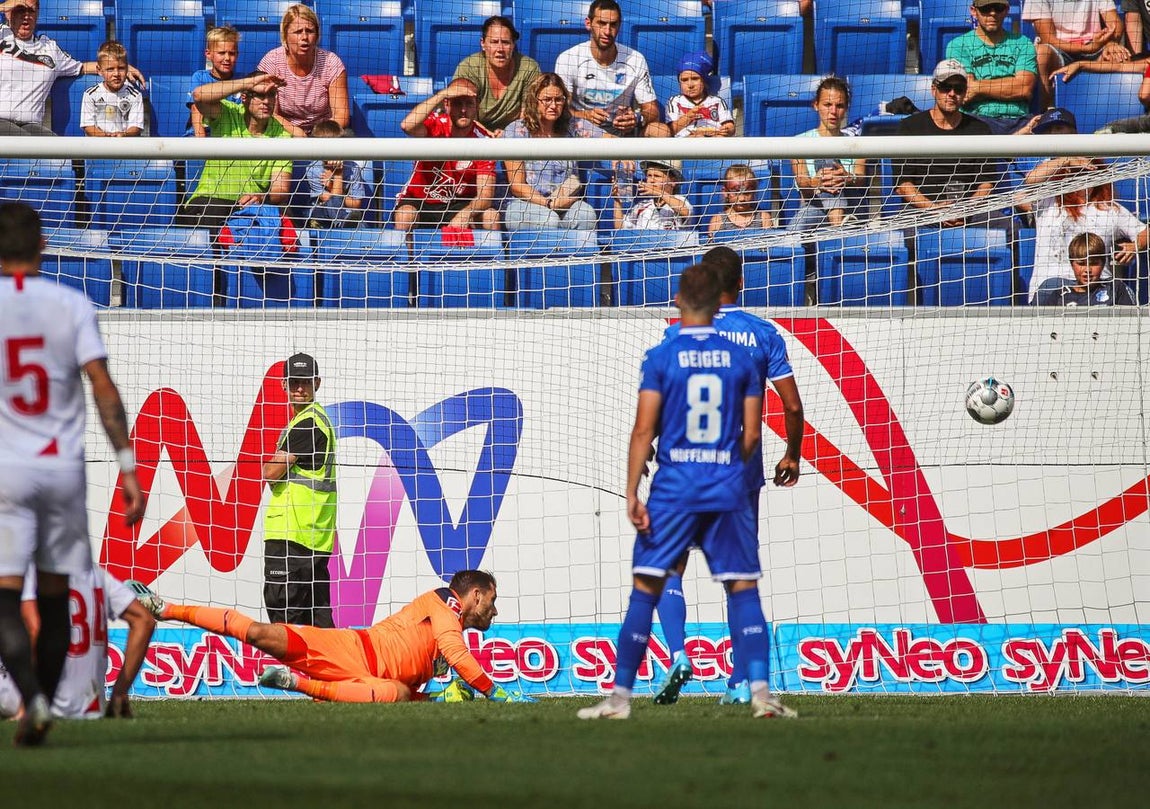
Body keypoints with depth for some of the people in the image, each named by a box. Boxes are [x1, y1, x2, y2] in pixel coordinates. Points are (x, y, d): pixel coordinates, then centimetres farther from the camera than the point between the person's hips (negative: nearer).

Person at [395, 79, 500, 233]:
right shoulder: (436, 125, -13)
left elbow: (485, 195, -17)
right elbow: (407, 125, -38)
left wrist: (464, 214, -38)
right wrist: (442, 94, -37)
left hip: (459, 203, 2)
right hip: (419, 201, -2)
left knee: (491, 216, -24)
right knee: (405, 215, -34)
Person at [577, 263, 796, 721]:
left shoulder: (660, 358, -3)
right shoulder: (741, 359, 4)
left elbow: (644, 429, -7)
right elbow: (751, 434, 5)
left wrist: (632, 493, -6)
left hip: (673, 488, -1)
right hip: (727, 488, 1)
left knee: (645, 589, 3)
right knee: (743, 589, 5)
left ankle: (620, 696, 2)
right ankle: (760, 693, -5)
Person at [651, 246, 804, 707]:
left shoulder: (680, 332, -3)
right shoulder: (764, 335, 3)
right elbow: (792, 407, 1)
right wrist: (792, 457, 15)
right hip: (743, 470, 2)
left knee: (668, 569, 8)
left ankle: (678, 655, -15)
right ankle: (741, 682, 5)